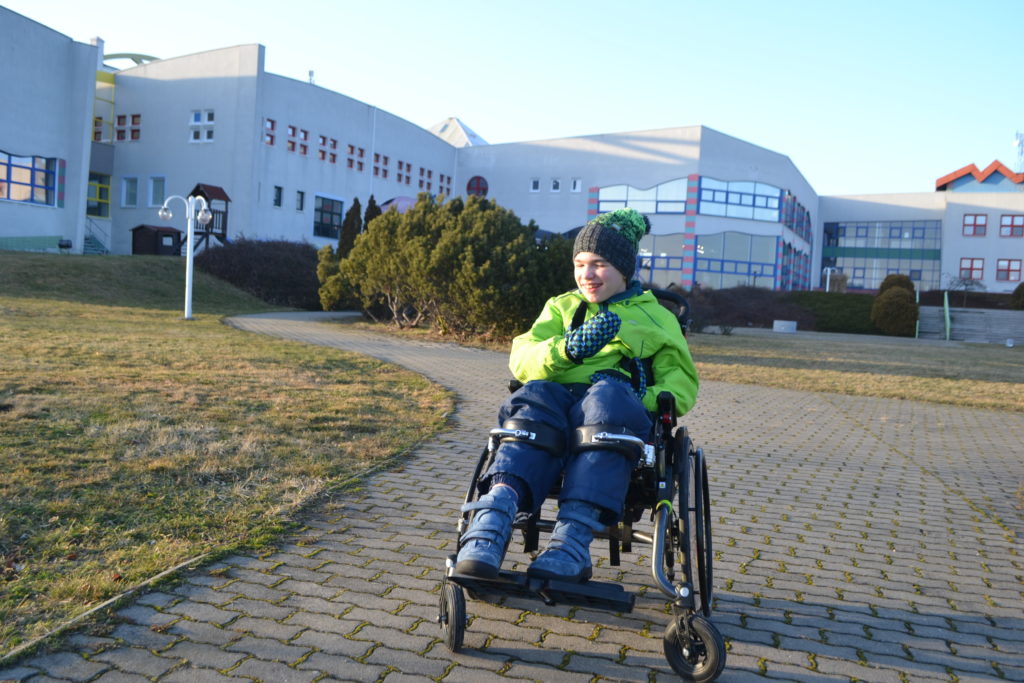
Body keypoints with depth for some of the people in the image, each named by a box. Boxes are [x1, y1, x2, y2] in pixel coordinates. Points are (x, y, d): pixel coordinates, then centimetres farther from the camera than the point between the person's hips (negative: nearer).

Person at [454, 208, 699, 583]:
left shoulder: (656, 317, 25)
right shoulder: (561, 306, 28)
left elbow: (683, 384, 13)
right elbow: (520, 360, 11)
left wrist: (643, 399, -10)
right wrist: (566, 348, -11)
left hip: (619, 403, -1)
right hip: (554, 397, 2)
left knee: (608, 398, -38)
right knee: (535, 399, -35)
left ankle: (573, 539, -50)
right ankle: (491, 524, -53)